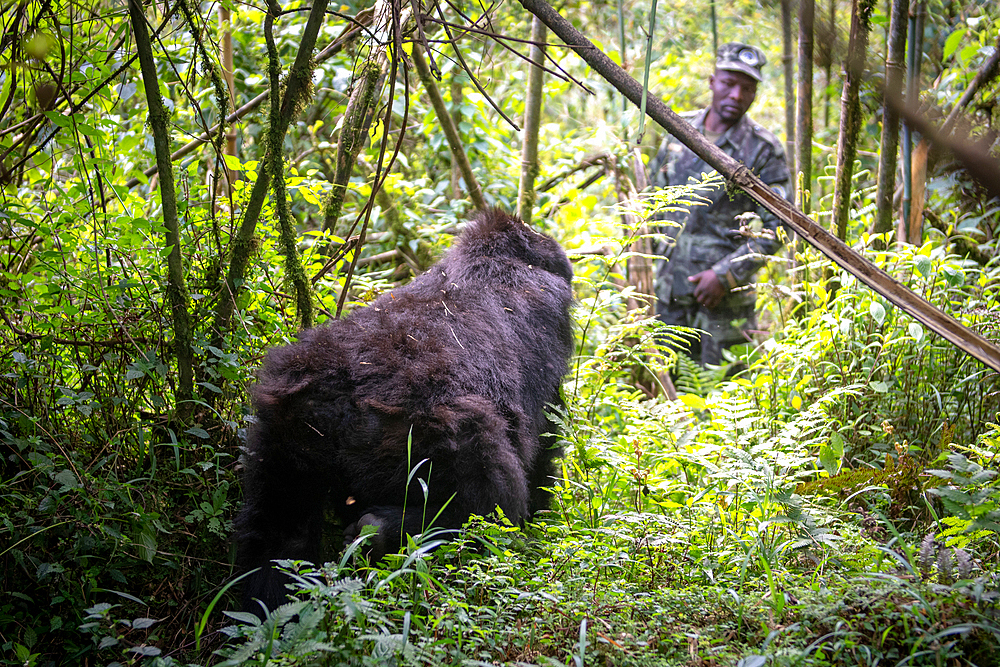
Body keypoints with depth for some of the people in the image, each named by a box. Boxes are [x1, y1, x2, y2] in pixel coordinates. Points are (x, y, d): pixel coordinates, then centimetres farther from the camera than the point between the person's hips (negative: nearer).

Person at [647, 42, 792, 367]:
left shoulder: (765, 150, -5)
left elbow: (776, 227, -9)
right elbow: (653, 191, 22)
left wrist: (726, 275, -16)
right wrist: (654, 250, 14)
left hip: (726, 295, -4)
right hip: (670, 289, 5)